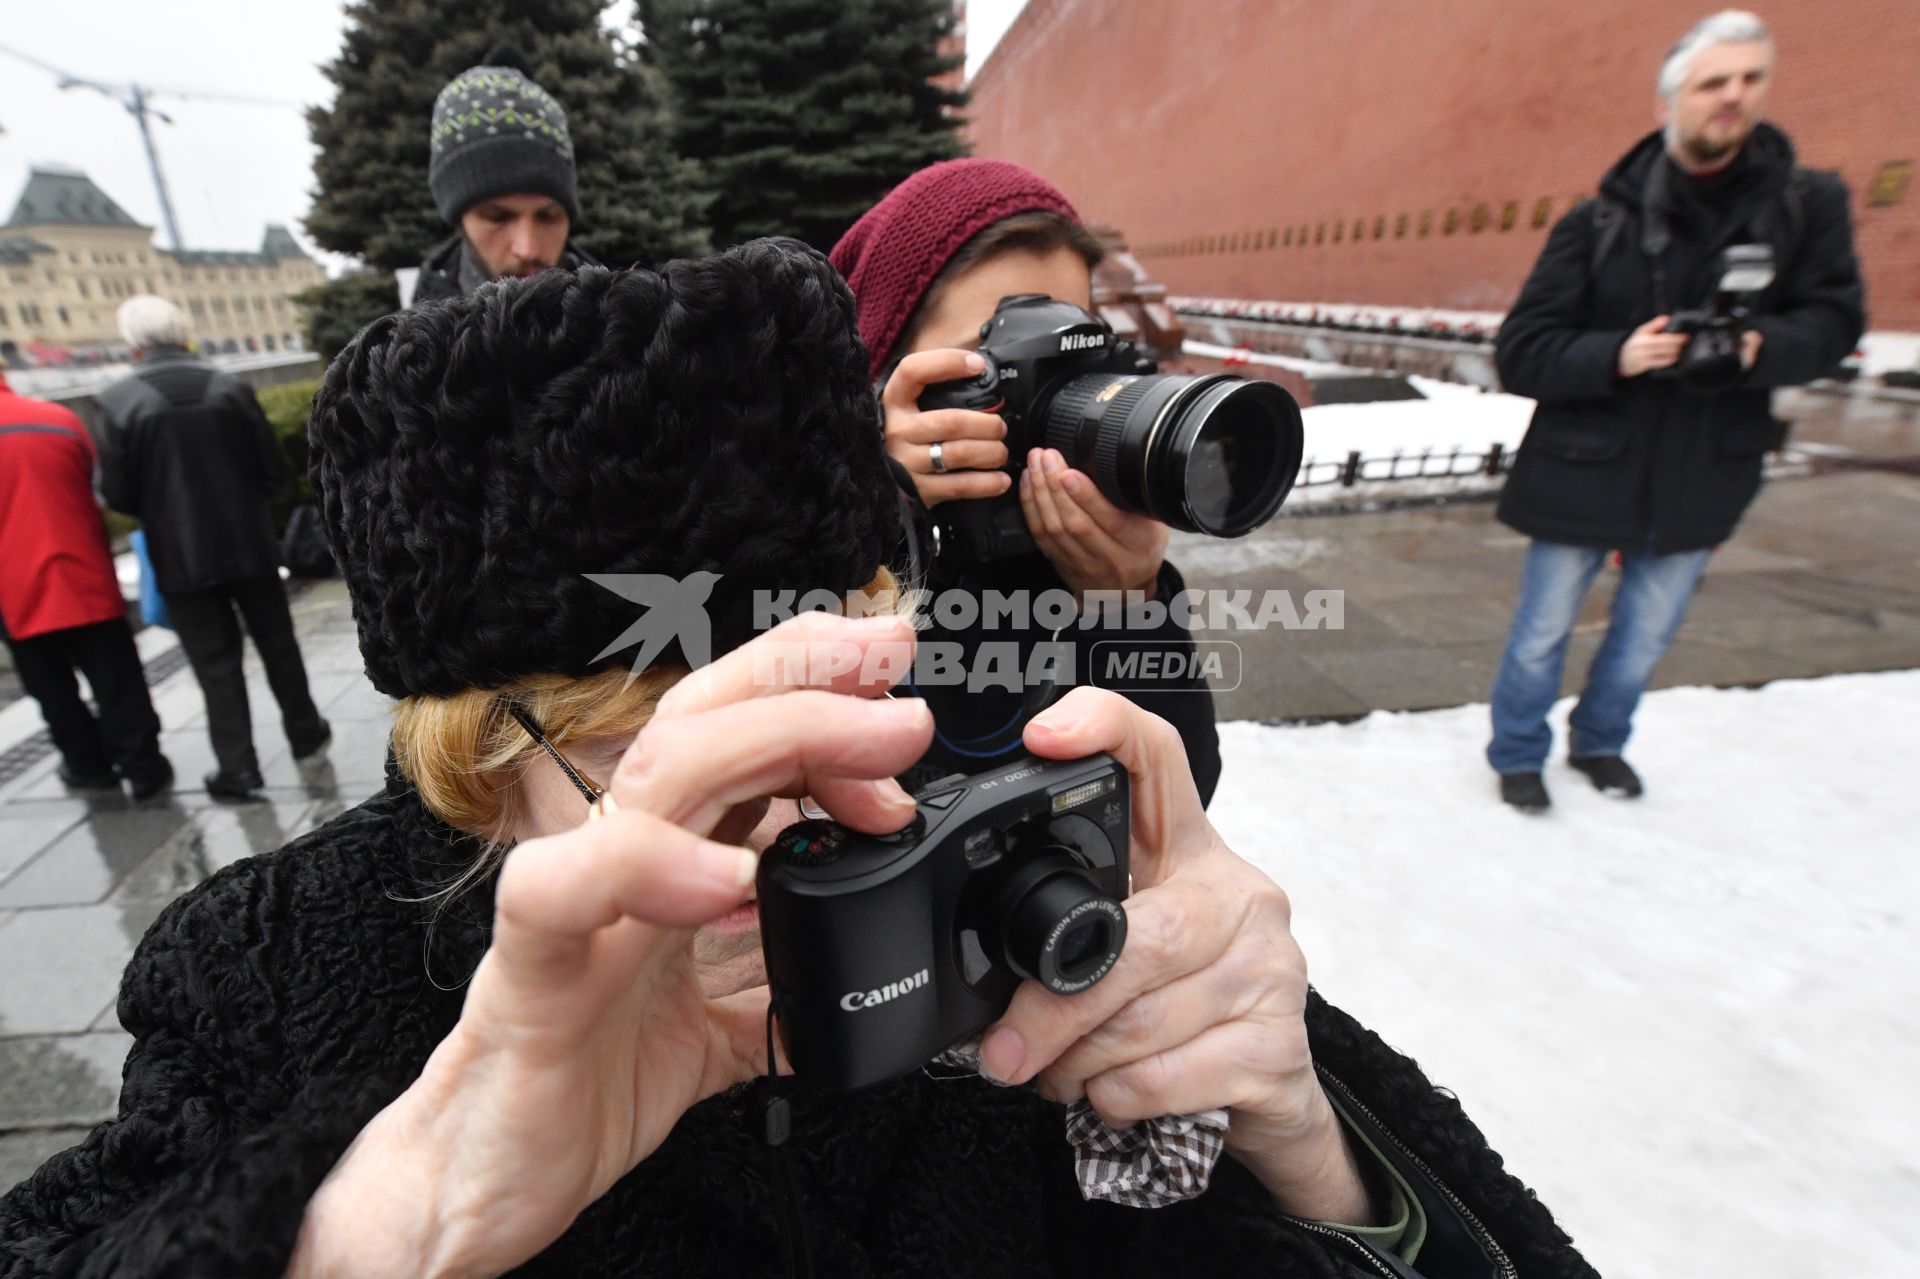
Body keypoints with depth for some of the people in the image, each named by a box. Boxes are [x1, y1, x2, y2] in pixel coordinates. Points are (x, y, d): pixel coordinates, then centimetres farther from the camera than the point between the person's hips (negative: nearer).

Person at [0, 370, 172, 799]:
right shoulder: (62, 419, 1)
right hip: (83, 581, 1)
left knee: (51, 688, 14)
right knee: (116, 682, 6)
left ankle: (88, 764, 23)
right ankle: (142, 766, 6)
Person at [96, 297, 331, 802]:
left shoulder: (118, 401, -9)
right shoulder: (230, 386, -4)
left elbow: (117, 494, -7)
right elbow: (275, 468, -3)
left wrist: (160, 513, 13)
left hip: (182, 557, -1)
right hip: (249, 544, 2)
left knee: (216, 664, 6)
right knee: (277, 643, 17)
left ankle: (237, 767, 10)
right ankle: (305, 731, 29)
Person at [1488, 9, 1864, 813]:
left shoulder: (1806, 205, 2)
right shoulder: (1599, 223, -6)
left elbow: (1832, 321, 2)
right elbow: (1520, 353, -10)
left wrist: (1762, 348, -20)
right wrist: (1616, 356, -26)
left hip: (1698, 479, 3)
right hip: (1584, 473, -3)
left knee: (1645, 637, 18)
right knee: (1542, 635, 8)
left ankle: (1598, 740, 42)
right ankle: (1518, 754, 30)